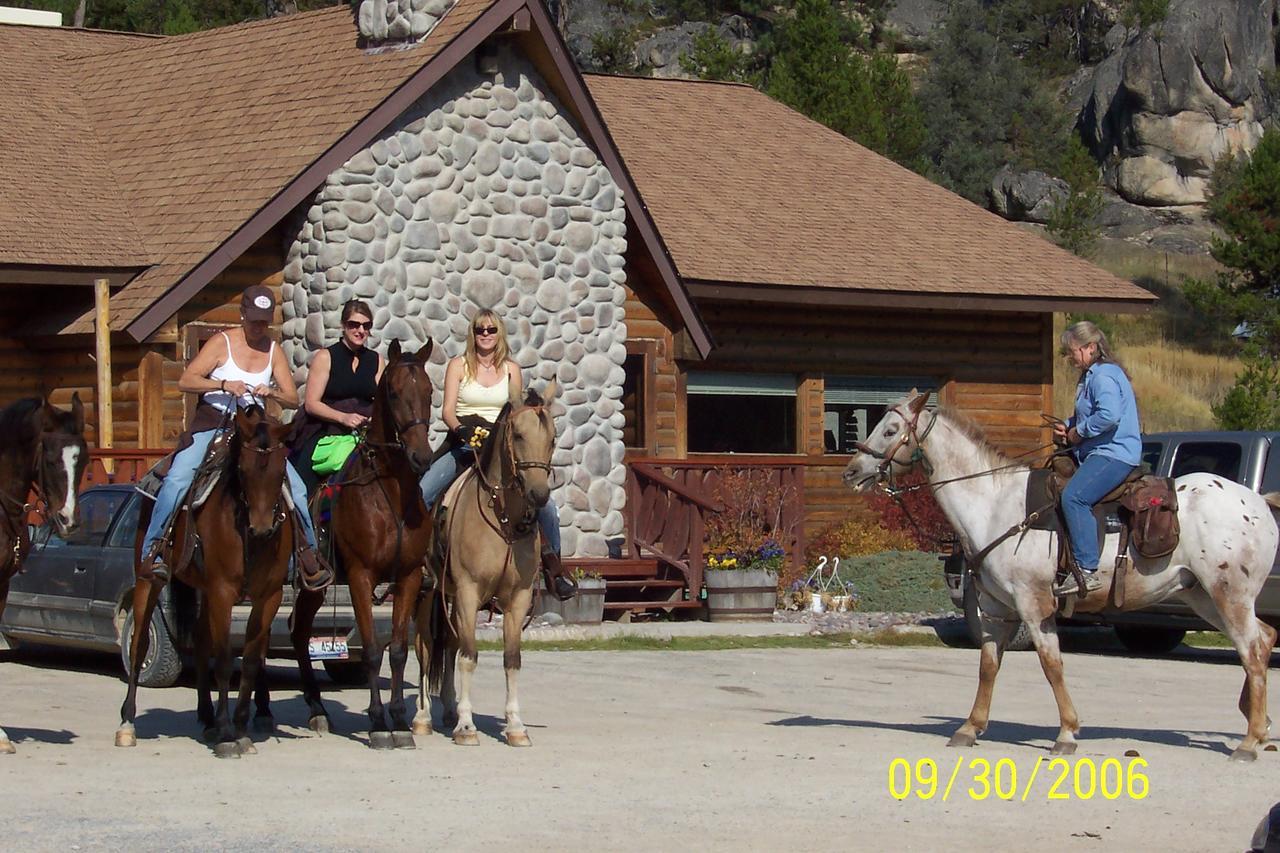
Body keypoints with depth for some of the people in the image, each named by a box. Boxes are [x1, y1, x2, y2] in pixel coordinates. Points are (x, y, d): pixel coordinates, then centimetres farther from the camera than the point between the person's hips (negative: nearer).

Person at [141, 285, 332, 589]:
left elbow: (293, 399, 7)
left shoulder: (273, 351, 9)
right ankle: (154, 548, -18)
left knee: (295, 488, -7)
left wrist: (272, 393, -16)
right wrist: (224, 385, -25)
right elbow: (185, 381, -10)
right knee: (177, 480, -26)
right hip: (210, 425, -3)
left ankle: (307, 552, 10)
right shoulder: (222, 343, -3)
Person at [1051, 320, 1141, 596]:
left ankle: (1087, 570, -33)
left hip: (1114, 454, -12)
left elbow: (1109, 415, -30)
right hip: (1096, 453, 12)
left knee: (1073, 496, -30)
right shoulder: (1090, 376, 21)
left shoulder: (1104, 375, -13)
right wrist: (1068, 427, 14)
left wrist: (1079, 432, -16)